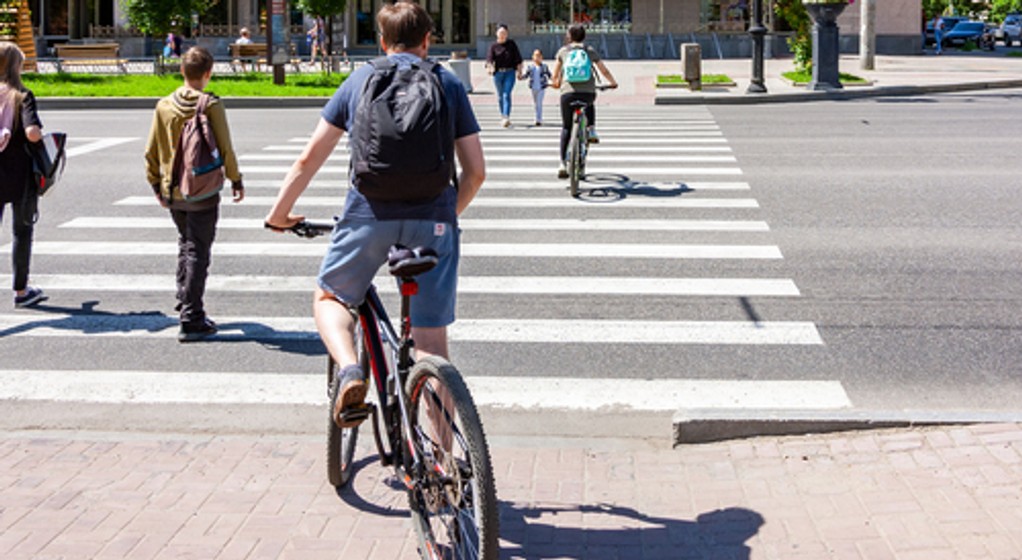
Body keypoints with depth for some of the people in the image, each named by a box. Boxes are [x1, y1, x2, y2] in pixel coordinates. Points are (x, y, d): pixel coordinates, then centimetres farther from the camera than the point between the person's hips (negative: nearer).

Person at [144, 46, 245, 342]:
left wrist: (156, 184, 18)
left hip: (173, 192, 5)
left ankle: (185, 302, 29)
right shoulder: (211, 106, -12)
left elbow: (151, 151, 5)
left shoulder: (164, 106, 1)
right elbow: (225, 148, -10)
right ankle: (191, 320, 0)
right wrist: (236, 180, 4)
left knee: (185, 245, 23)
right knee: (198, 253, 0)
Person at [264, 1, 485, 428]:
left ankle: (349, 368, -6)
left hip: (368, 214, 0)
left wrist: (279, 213, 23)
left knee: (329, 299, 23)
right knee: (431, 341, 7)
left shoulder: (359, 81, 14)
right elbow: (476, 171, 10)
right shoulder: (449, 85, 14)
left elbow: (309, 159, 12)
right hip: (432, 219, 1)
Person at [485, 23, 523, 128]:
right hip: (498, 73, 2)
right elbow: (490, 58, -9)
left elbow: (517, 58, 6)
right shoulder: (493, 45, 1)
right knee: (500, 96, 11)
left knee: (506, 95, -13)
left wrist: (519, 70, 4)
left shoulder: (511, 44, 3)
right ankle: (502, 116, 25)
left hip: (510, 72, -2)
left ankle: (506, 117, -20)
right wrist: (489, 67, -28)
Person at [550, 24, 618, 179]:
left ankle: (563, 164, 2)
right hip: (588, 91, 1)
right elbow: (604, 70, 18)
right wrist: (613, 83, 35)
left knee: (566, 128, 10)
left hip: (568, 92, -1)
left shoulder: (563, 51, 15)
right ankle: (591, 131, 19)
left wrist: (555, 83, 44)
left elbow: (555, 75, 22)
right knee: (590, 105, 39)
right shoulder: (590, 50, 15)